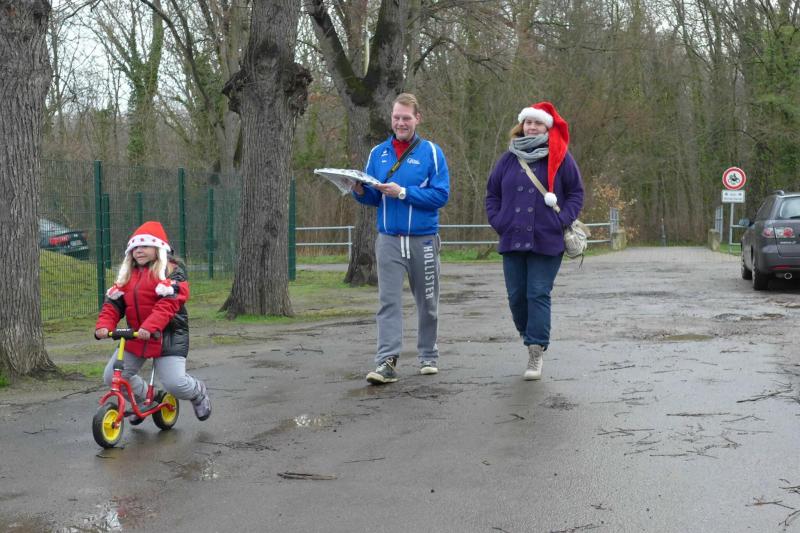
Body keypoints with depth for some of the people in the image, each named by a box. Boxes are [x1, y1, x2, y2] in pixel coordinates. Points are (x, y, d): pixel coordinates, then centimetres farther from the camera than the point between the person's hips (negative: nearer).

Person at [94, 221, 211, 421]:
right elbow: (113, 303, 4)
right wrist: (104, 325, -16)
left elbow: (168, 303, -22)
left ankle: (198, 393, 21)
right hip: (134, 336, 6)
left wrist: (150, 326, -35)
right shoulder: (127, 274, 12)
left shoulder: (171, 271, -7)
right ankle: (142, 398, 27)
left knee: (175, 384, -16)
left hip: (167, 336, -6)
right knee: (112, 377, -2)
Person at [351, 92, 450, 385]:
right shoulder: (378, 153, 7)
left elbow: (441, 195, -11)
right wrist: (360, 191, -10)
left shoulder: (431, 152, -3)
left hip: (423, 239, -1)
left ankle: (428, 356, 26)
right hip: (389, 239, 2)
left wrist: (403, 192, -19)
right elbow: (374, 198, 12)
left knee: (427, 302, 12)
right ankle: (387, 362, -11)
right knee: (388, 301, -8)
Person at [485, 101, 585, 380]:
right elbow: (492, 193, 16)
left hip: (547, 241, -4)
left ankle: (536, 352, -5)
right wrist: (497, 221, 3)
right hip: (512, 241, 4)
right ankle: (531, 338, 28)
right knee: (516, 296, 7)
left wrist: (562, 220, -7)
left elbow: (576, 192, 5)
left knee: (539, 294, -7)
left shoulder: (560, 158, 0)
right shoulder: (508, 159, 8)